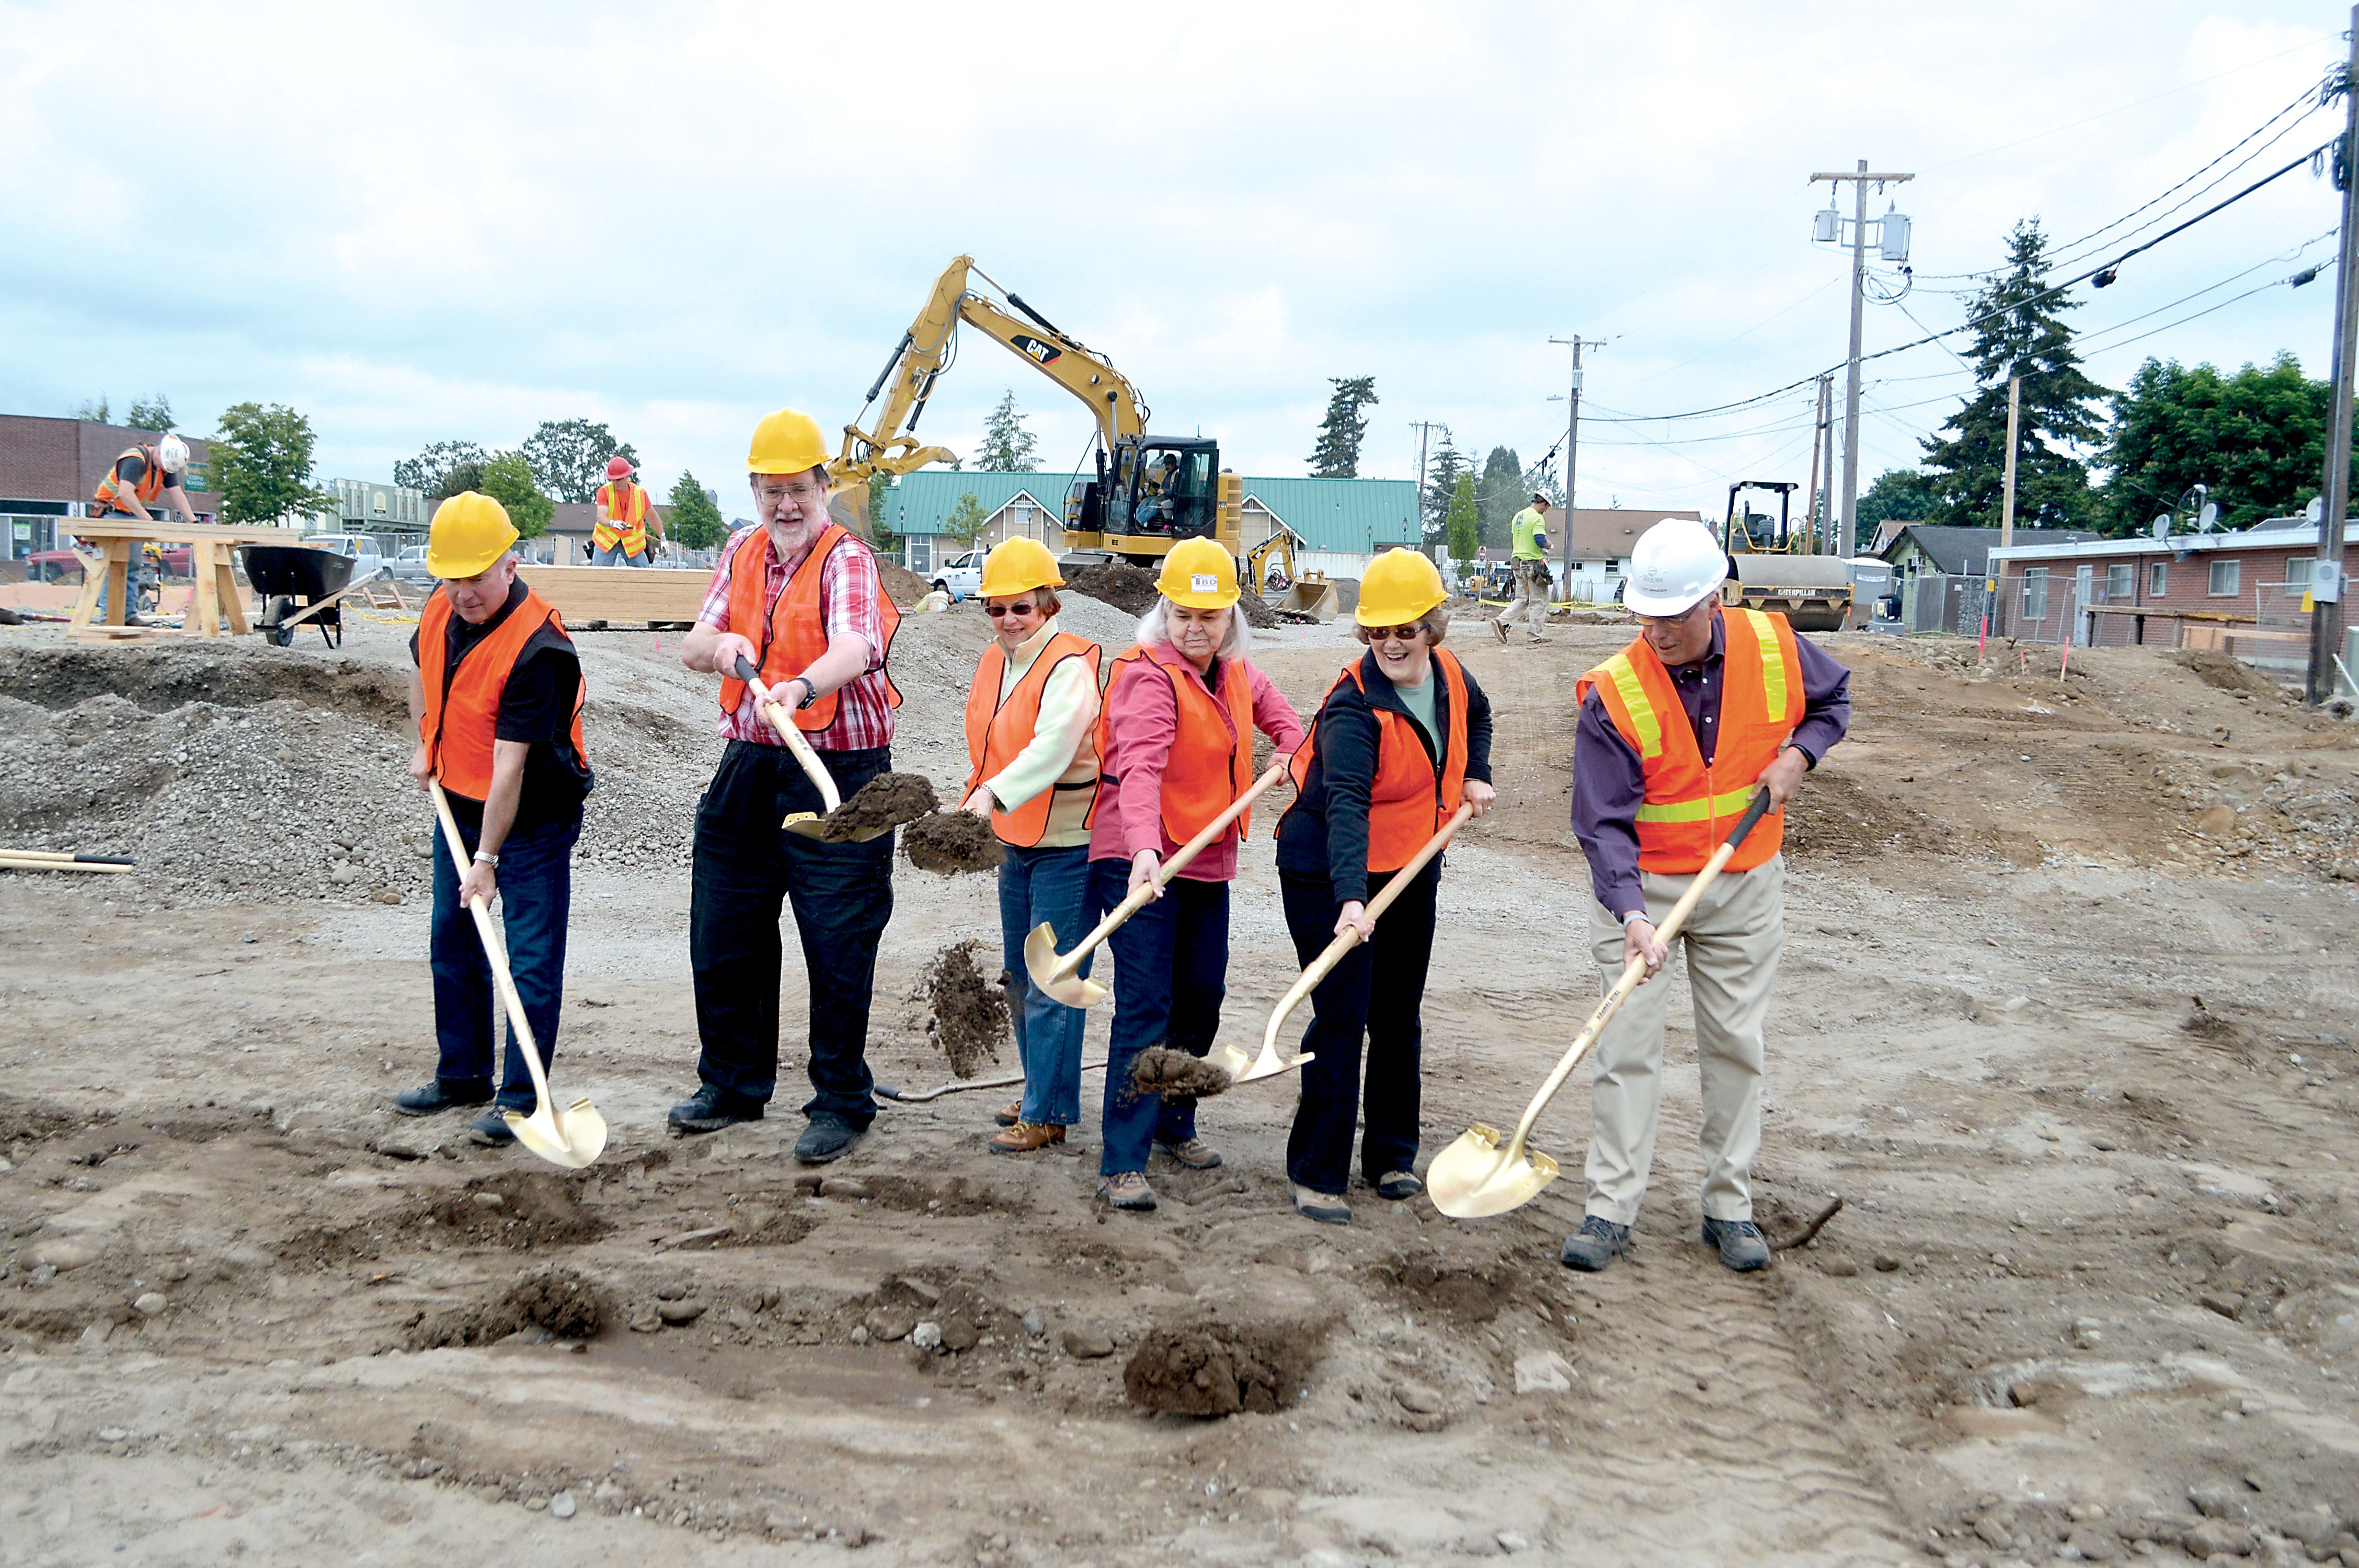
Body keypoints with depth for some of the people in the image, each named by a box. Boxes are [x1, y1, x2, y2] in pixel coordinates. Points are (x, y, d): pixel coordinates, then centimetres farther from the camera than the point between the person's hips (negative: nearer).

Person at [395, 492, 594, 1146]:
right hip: (457, 805, 8)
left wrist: (487, 858, -26)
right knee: (453, 945, 18)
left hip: (532, 821, -8)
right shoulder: (441, 608, -4)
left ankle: (520, 1098, 7)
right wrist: (424, 744, 10)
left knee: (531, 959, -3)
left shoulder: (536, 649, -28)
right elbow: (422, 669, 21)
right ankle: (462, 1074, 34)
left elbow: (509, 765, -28)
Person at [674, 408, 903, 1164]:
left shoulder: (847, 559, -9)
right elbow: (692, 646, 9)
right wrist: (721, 644, -14)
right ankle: (733, 1082, 33)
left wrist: (800, 687, -48)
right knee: (723, 938, 15)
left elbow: (853, 650, -28)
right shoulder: (742, 550, 12)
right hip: (748, 769, 7)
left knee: (838, 948, -2)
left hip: (837, 775, -7)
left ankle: (841, 1102, 14)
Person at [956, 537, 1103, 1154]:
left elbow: (1053, 745, -33)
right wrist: (971, 799, 18)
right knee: (1021, 974, 17)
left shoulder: (1069, 667, -17)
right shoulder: (993, 663, 9)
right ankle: (1041, 1092, 31)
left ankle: (1047, 1114, 3)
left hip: (1066, 844, -9)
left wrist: (994, 795, -45)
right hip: (1014, 839, 9)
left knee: (1052, 984, -5)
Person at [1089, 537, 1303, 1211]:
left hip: (1208, 861, 8)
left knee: (1203, 994, 14)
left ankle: (1173, 1123, 33)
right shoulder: (1148, 673, -17)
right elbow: (1139, 767, -33)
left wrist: (1295, 749, 12)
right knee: (1145, 1002, -11)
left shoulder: (1235, 672, 8)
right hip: (1140, 860, -8)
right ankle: (1122, 1162, -8)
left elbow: (1274, 709, 32)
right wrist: (1144, 849, -47)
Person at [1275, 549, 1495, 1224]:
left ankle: (1392, 1156, 28)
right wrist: (1352, 897, -51)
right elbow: (1345, 804, -39)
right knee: (1341, 1018, -8)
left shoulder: (1450, 675, -3)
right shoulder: (1353, 706, -25)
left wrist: (1475, 776, 11)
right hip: (1328, 876, -7)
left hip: (1410, 870, 7)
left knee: (1399, 1017, 14)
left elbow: (1476, 715, 24)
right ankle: (1316, 1174, 3)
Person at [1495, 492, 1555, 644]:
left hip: (1517, 562, 8)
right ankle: (1536, 635, 5)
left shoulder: (1518, 516, 14)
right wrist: (1548, 544, -2)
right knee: (1538, 600, 2)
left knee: (1522, 600, 13)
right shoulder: (1537, 518, -14)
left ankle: (1501, 622, -5)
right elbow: (1540, 541, -24)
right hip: (1532, 562, -8)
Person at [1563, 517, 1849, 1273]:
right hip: (1640, 885, -3)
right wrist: (1631, 913, -34)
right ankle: (1611, 1208, 7)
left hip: (1745, 882, 3)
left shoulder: (1774, 646, -10)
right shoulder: (1613, 693, -20)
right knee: (1627, 1044, -3)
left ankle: (1730, 1206, 22)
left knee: (1736, 1043, 10)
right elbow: (1604, 822, -21)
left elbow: (1833, 698, 12)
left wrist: (1798, 755, -8)